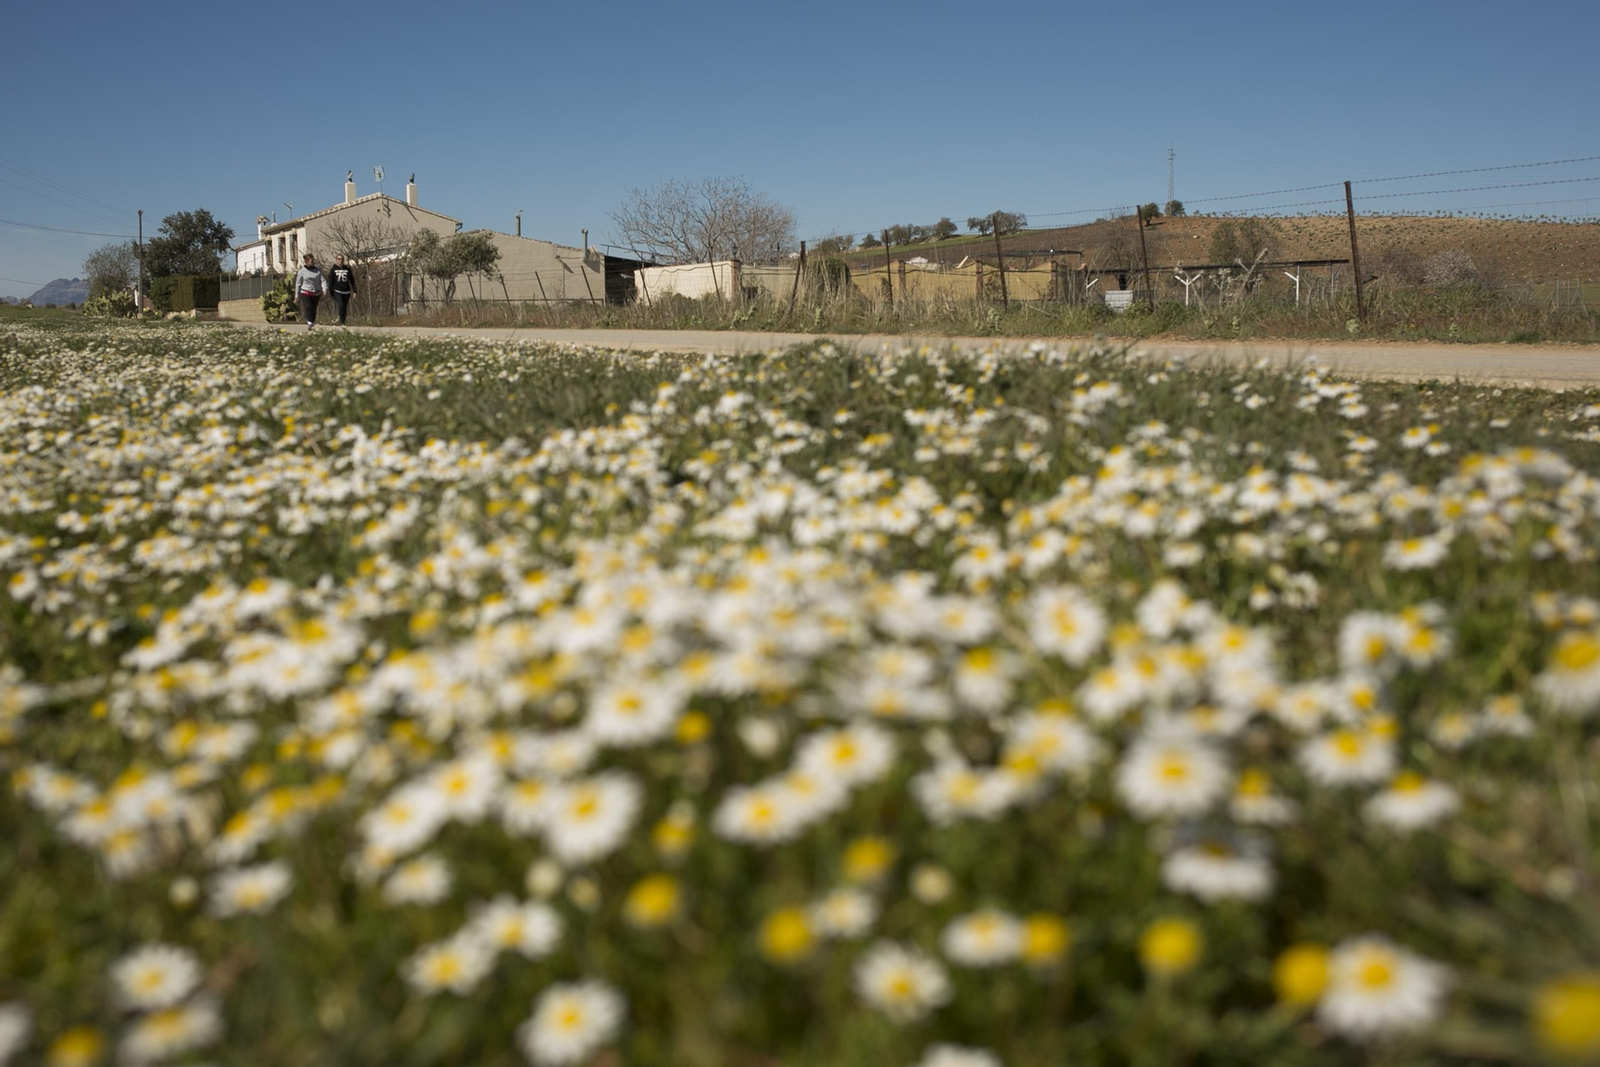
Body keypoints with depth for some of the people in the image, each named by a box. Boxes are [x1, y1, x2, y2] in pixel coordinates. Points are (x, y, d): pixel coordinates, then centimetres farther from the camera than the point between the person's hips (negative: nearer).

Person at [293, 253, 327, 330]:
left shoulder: (318, 270, 8)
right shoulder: (302, 271, 1)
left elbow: (323, 280, 1)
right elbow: (298, 283, 6)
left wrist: (324, 289, -18)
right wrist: (297, 295, 6)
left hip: (316, 294, 3)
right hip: (305, 293, -3)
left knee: (313, 309, 8)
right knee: (308, 307, -18)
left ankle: (312, 323, 18)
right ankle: (310, 323, -27)